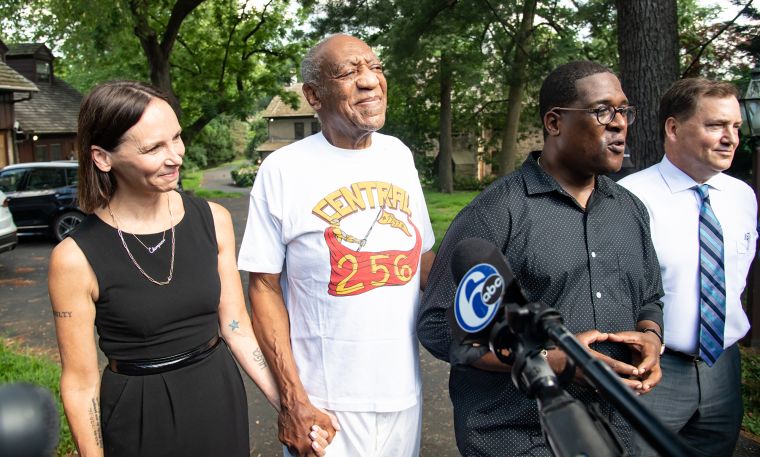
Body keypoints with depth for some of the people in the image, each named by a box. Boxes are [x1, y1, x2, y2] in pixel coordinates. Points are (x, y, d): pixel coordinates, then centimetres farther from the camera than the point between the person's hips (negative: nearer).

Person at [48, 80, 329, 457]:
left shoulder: (213, 220, -7)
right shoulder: (76, 257, -16)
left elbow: (236, 327, -1)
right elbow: (80, 383, -9)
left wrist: (288, 404, -5)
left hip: (220, 400, 3)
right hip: (137, 417, -3)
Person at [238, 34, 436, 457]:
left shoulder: (399, 155, 4)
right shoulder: (283, 168, -11)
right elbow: (265, 287, -8)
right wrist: (293, 400, -13)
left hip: (404, 390, 5)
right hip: (325, 402, -5)